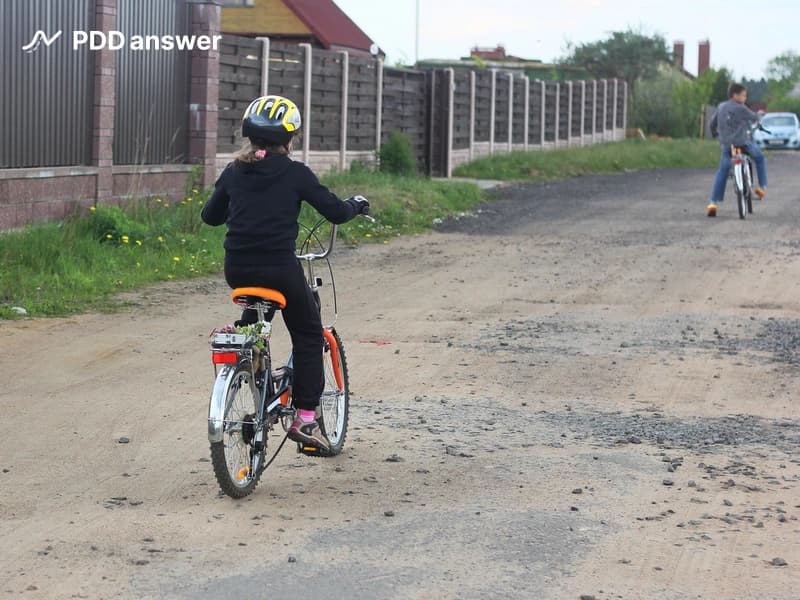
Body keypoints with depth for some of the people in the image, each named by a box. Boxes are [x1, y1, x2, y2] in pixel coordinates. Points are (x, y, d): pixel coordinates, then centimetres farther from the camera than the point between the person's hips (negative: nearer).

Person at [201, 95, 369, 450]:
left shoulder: (233, 172, 8)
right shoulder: (294, 173, -4)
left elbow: (210, 216, 18)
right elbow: (335, 213, -4)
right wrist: (357, 205, 17)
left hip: (237, 269, 5)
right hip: (279, 268, -4)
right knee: (308, 335, 12)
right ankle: (305, 417, 7)